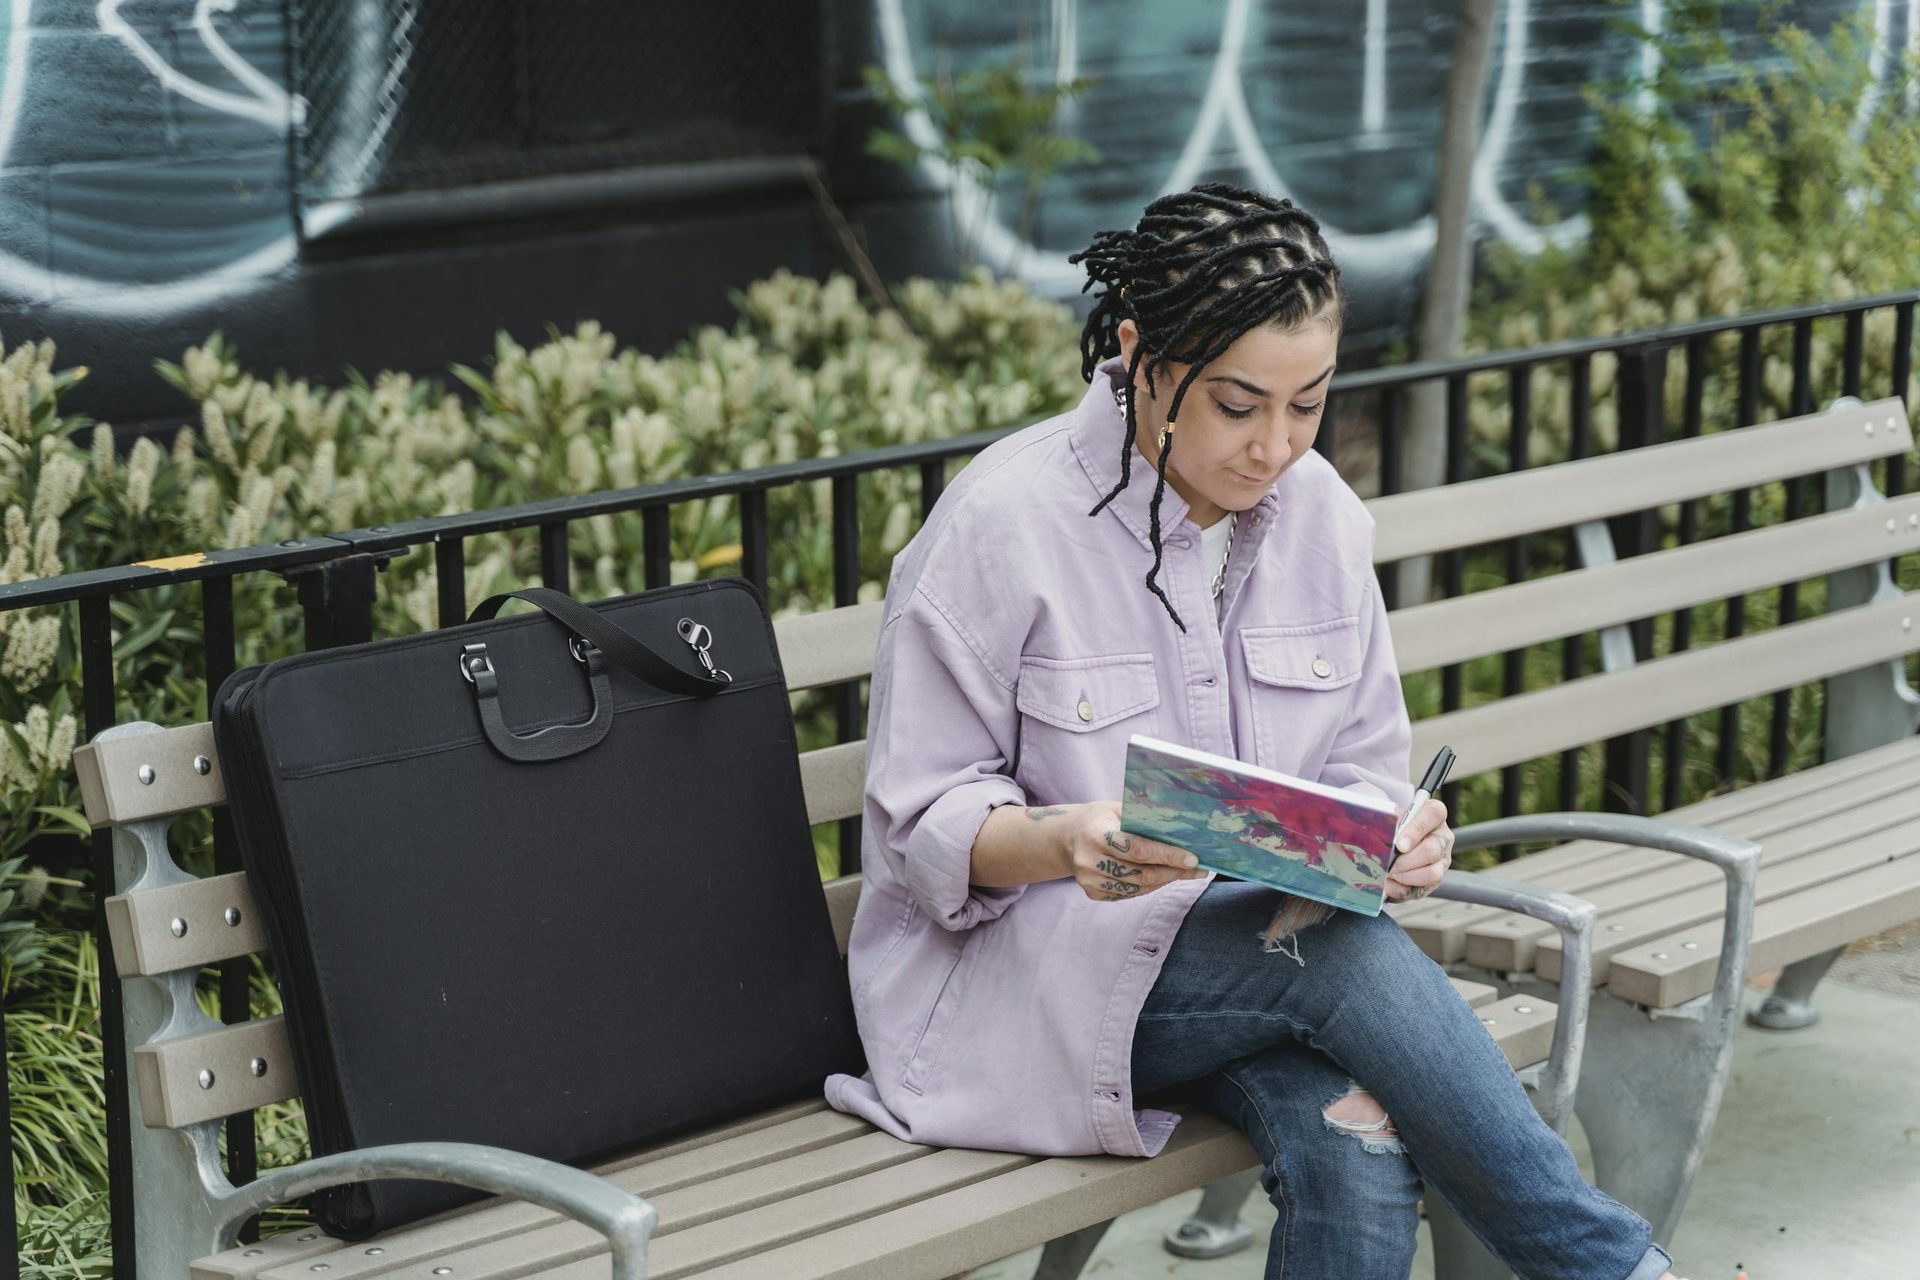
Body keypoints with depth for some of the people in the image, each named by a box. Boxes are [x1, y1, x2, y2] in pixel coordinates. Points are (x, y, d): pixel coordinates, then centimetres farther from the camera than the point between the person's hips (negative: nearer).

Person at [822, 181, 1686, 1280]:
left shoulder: (1321, 515, 2)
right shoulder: (1003, 522, -14)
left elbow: (1362, 768, 11)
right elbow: (924, 825, -10)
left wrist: (1398, 834, -13)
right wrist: (1069, 844, -31)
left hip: (1263, 938, 4)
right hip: (1022, 971, -4)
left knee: (1356, 1148, -30)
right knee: (1342, 953, -32)